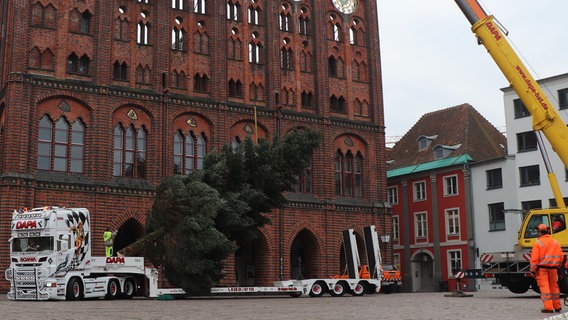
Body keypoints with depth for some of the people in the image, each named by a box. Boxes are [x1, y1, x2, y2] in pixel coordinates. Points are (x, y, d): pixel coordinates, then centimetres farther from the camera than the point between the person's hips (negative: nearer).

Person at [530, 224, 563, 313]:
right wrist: (557, 266, 21)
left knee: (544, 287, -2)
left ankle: (548, 307, -5)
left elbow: (534, 258, -11)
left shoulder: (538, 243, -7)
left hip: (542, 268, -5)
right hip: (553, 268, 5)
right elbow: (560, 256, 9)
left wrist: (533, 270, -7)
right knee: (554, 286, 15)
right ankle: (557, 307, 23)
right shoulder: (555, 242, 8)